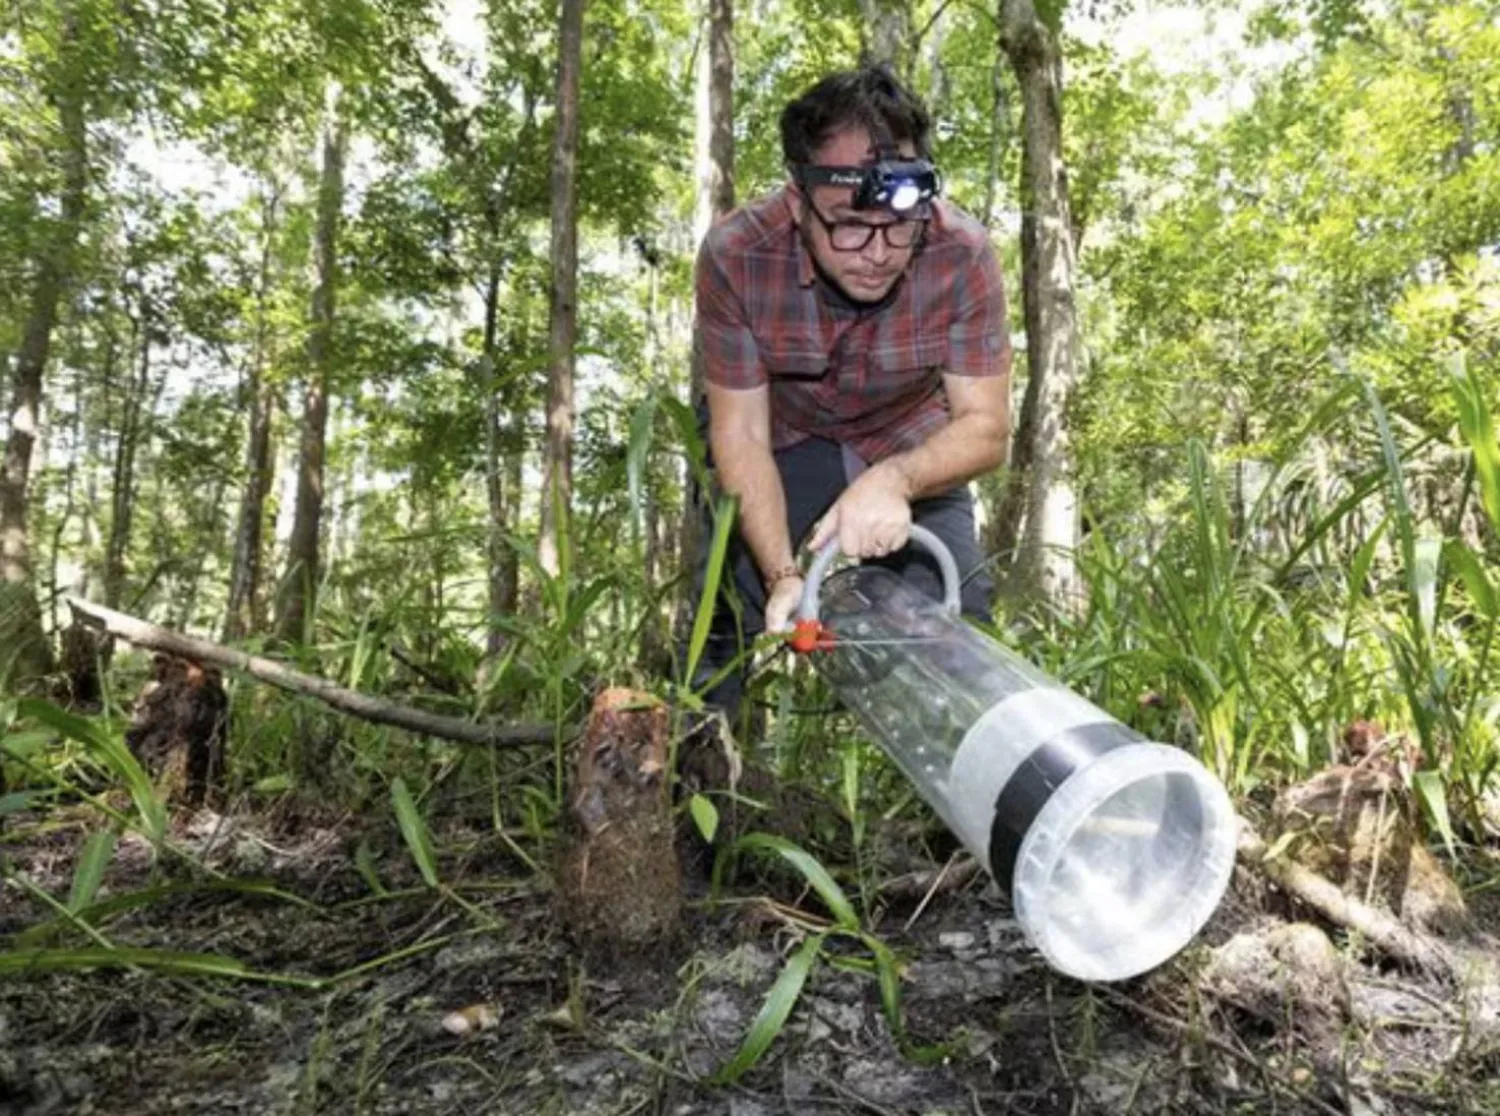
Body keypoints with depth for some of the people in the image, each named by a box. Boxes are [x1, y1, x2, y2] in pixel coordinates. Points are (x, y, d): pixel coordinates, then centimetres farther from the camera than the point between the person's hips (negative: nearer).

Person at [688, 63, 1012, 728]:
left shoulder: (961, 255, -29)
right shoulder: (735, 255, -30)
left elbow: (985, 425, -23)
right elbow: (740, 433, -25)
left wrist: (895, 481, -46)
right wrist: (783, 575, -39)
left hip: (911, 449, 1)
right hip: (777, 443, 0)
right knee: (729, 614, -11)